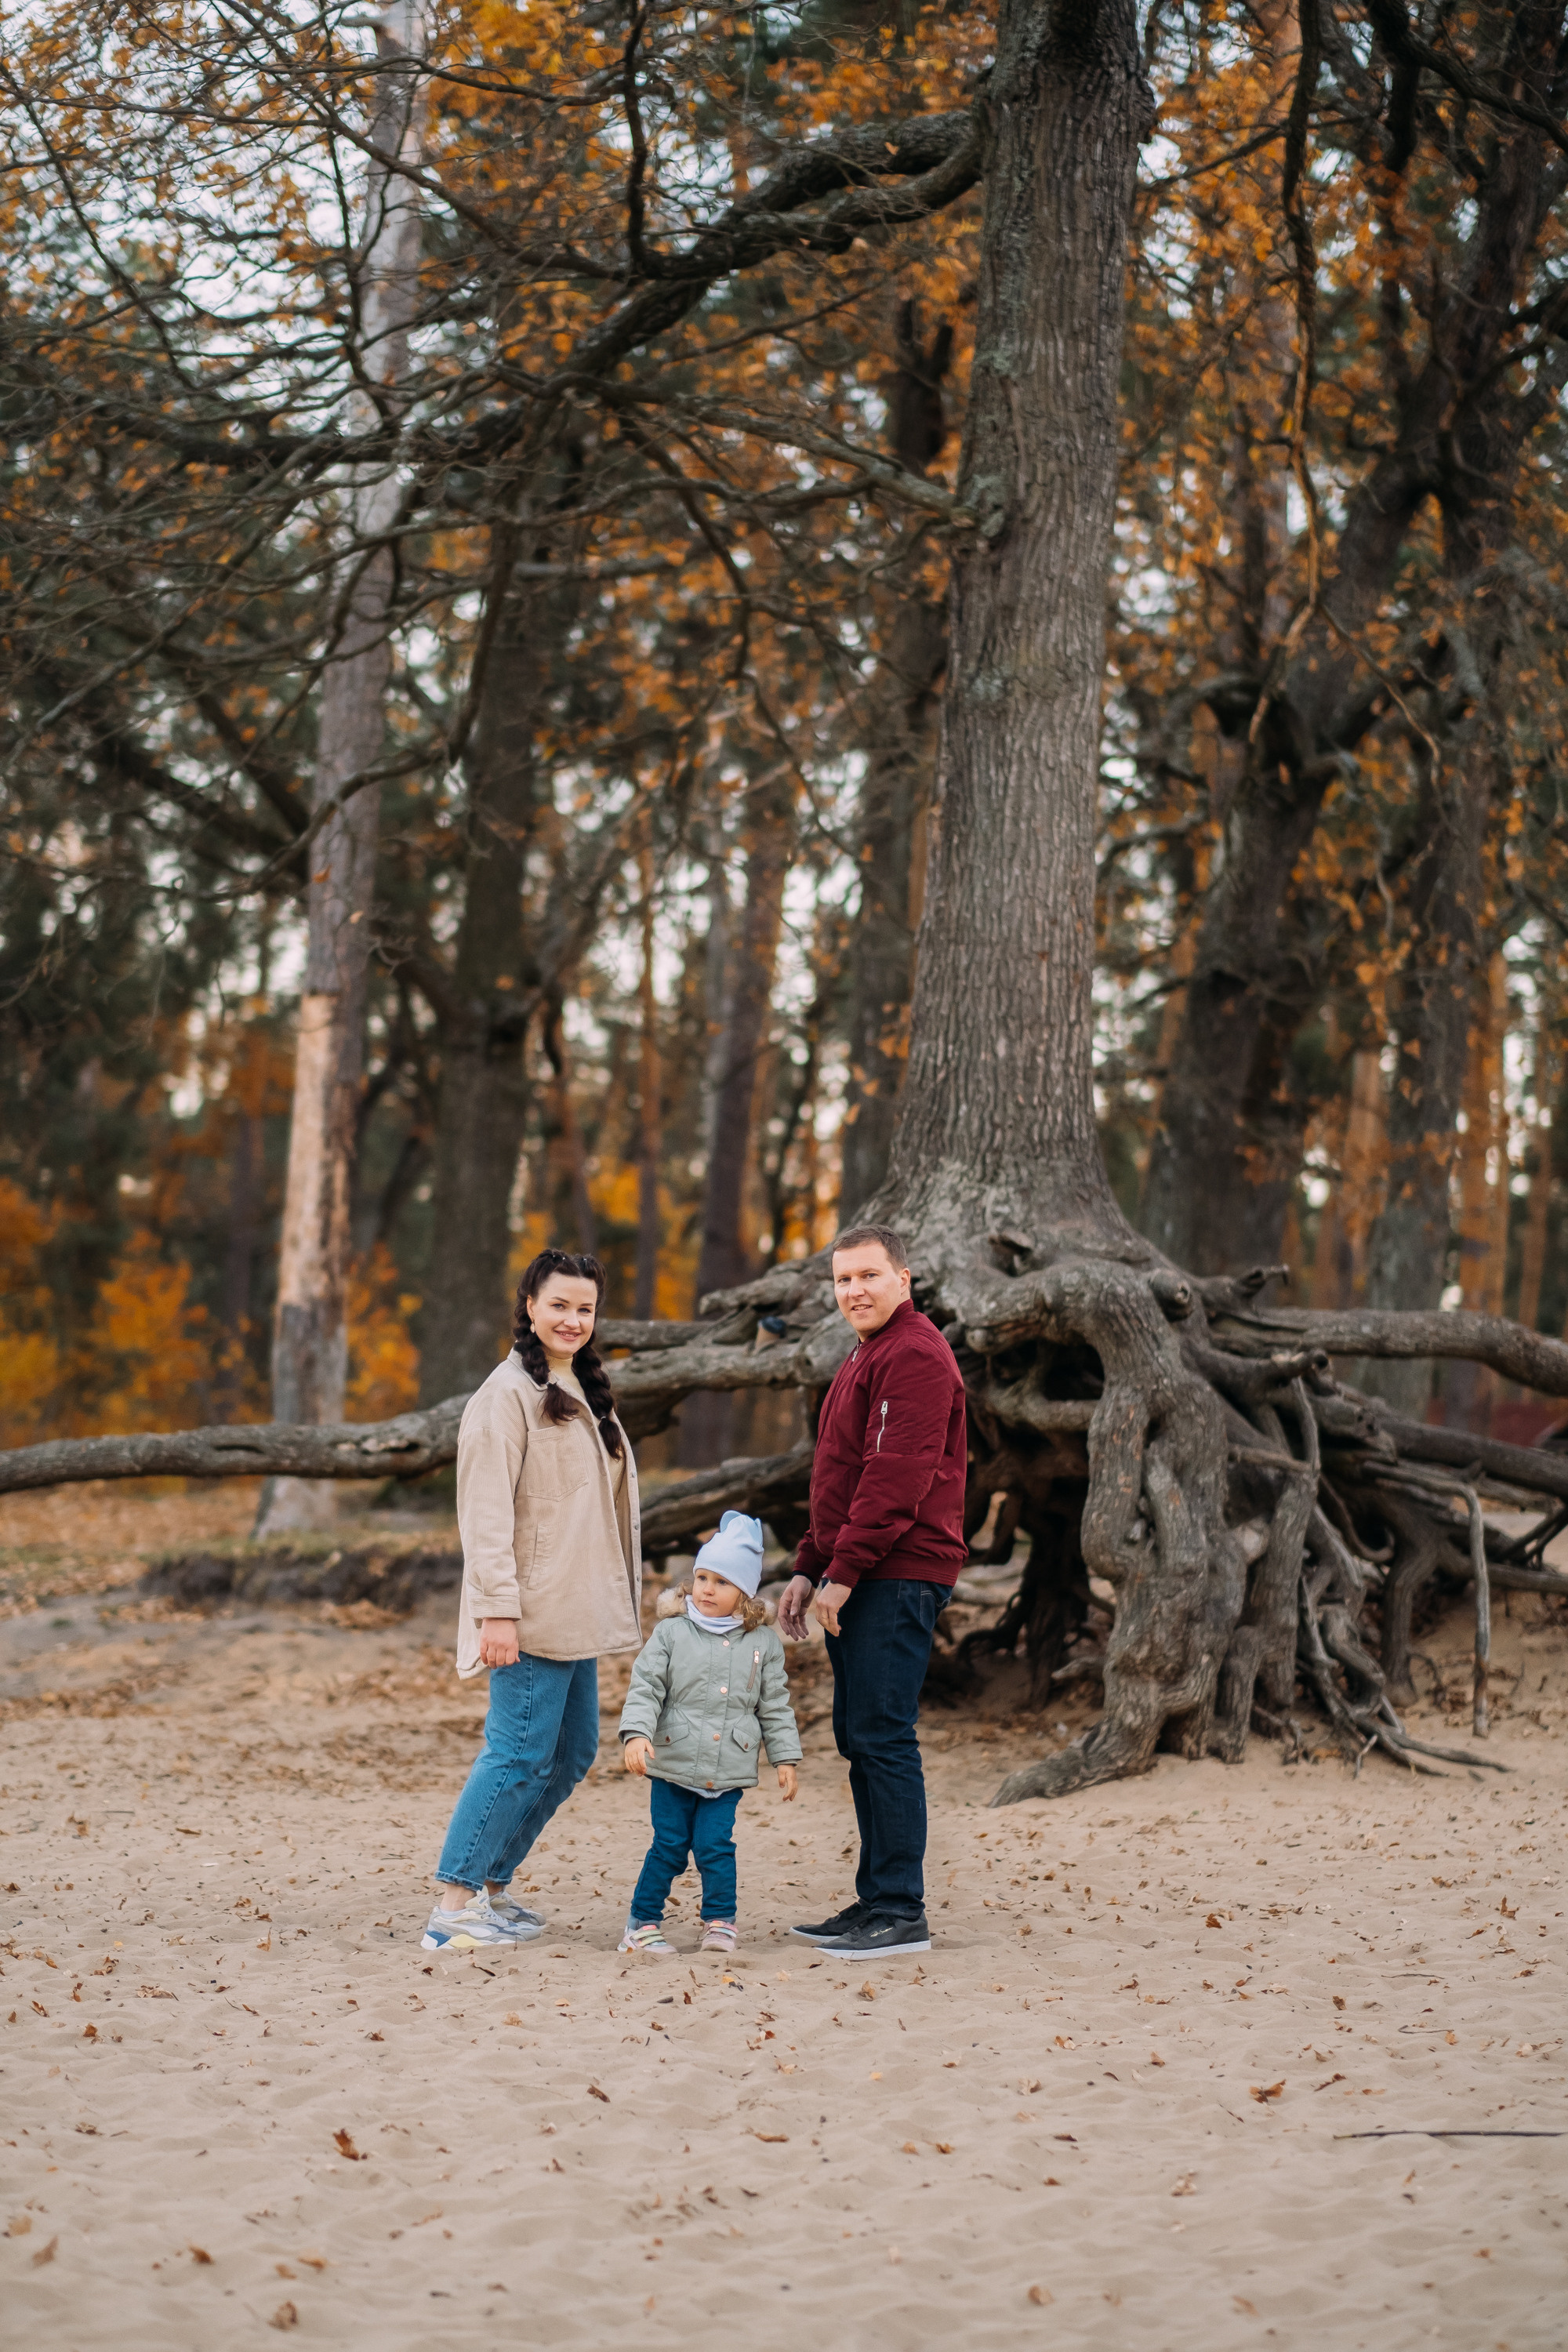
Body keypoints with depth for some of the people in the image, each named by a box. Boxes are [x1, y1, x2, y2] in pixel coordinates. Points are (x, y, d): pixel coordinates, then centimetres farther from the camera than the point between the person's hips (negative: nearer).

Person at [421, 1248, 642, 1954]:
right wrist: (498, 1608, -22)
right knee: (520, 1756, -10)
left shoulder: (585, 1392, 17)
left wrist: (619, 1601, 20)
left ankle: (490, 1887, 20)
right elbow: (486, 1511, -17)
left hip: (577, 1616, 9)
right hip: (531, 1618, -9)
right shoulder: (509, 1393, -11)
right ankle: (452, 1908, -6)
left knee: (571, 1754, 12)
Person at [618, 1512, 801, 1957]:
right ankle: (643, 1923, 14)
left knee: (715, 1846, -4)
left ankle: (720, 1922, 13)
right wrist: (636, 1733, -18)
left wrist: (785, 1758, 6)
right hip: (673, 1765, -1)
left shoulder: (763, 1643, 4)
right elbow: (645, 1687, -4)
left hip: (728, 1771, 1)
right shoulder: (671, 1632, 0)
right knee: (669, 1847, 2)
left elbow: (775, 1705, 9)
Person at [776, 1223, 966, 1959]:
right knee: (858, 1738, 12)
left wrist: (844, 1573, -20)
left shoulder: (914, 1355, -12)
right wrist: (808, 1568, 18)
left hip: (898, 1578, -11)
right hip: (860, 1580, 11)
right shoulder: (866, 1359, 22)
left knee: (881, 1737, -10)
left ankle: (901, 1912, -8)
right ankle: (877, 1901, 18)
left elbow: (896, 1477, -20)